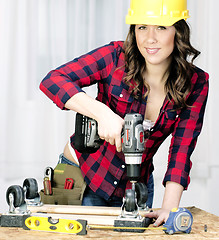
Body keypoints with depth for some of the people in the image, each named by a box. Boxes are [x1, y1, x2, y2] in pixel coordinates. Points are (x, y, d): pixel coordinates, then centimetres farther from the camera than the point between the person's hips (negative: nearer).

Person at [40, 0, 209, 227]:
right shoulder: (116, 57, -18)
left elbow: (182, 151, -16)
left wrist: (169, 207, -29)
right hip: (83, 175, -2)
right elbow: (52, 81, -25)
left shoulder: (196, 83, -11)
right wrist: (102, 112, -39)